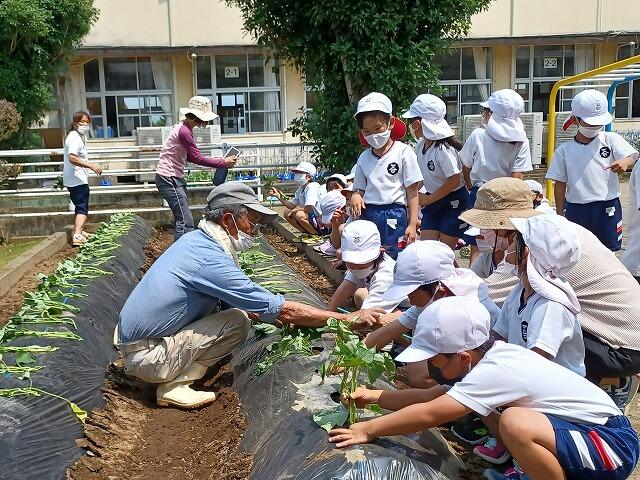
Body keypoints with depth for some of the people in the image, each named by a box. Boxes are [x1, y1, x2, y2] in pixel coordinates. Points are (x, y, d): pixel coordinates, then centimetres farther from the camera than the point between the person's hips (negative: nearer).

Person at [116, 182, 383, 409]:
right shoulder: (210, 259, -24)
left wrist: (281, 317, 8)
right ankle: (173, 386, -9)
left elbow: (232, 300, 16)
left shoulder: (196, 239, 4)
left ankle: (174, 375, 8)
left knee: (232, 306, 9)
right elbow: (283, 310, -23)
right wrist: (349, 319, -16)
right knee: (238, 322, -16)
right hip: (148, 357, -9)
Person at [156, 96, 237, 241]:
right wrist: (223, 162, -11)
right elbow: (198, 158, -19)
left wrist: (213, 160, 9)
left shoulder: (185, 128, 11)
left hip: (175, 178, 10)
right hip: (168, 179, -10)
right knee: (186, 221, -12)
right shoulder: (184, 131, -20)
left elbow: (190, 157, 17)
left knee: (181, 218, 14)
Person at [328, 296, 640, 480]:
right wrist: (374, 396, 0)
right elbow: (431, 396, 5)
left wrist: (368, 430, -15)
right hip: (580, 426, 9)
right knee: (488, 407, 7)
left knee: (515, 424, -33)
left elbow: (429, 414, -25)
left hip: (613, 442, -9)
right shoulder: (491, 355, 1)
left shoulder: (492, 372, -26)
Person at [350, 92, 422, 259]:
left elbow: (412, 191, -4)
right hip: (368, 215, 4)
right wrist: (356, 196, -8)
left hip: (394, 216, -4)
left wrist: (412, 224, -8)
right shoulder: (364, 157, 11)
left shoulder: (404, 152, -3)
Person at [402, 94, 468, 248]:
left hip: (453, 202, -7)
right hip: (432, 201, 7)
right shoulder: (420, 145, 0)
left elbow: (454, 181, -24)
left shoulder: (443, 149, -24)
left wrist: (428, 199, -16)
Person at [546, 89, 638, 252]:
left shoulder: (611, 139, 0)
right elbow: (560, 185, 4)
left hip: (607, 208, 0)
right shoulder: (564, 151, 2)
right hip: (575, 209, 1)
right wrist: (560, 214, 4)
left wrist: (625, 162, -37)